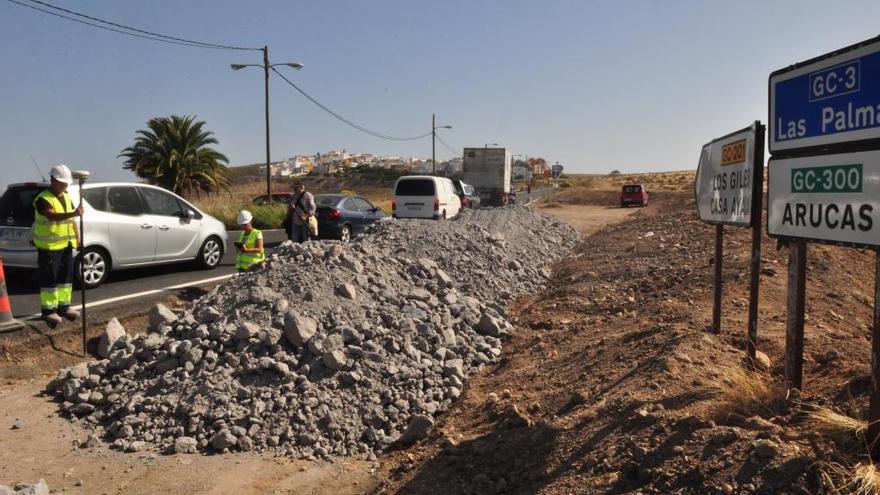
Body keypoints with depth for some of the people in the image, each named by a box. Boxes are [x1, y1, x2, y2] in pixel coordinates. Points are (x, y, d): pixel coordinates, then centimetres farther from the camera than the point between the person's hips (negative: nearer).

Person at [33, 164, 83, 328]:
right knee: (49, 279, -4)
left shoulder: (66, 197, 11)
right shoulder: (43, 199, -15)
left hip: (66, 244, 8)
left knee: (66, 276, 12)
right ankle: (48, 311, 4)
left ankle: (63, 306, 23)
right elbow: (52, 216, -34)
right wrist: (73, 213, -49)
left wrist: (77, 237, 14)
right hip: (48, 246, -8)